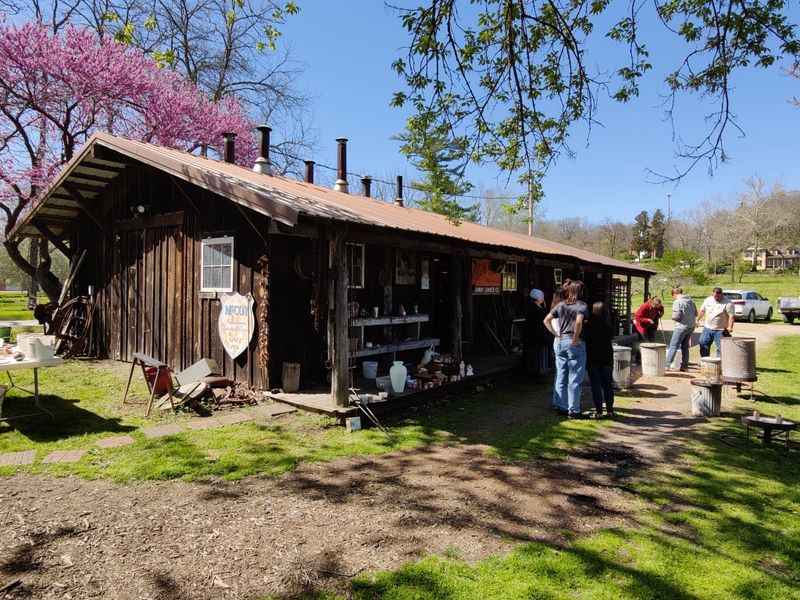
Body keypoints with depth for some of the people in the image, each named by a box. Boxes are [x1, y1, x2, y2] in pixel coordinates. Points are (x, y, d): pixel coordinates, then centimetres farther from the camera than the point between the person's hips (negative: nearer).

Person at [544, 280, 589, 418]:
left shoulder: (561, 305, 10)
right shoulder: (582, 305, -7)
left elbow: (546, 320, 9)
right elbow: (578, 322, -24)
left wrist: (556, 335, 10)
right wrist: (576, 339, -13)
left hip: (561, 342, 6)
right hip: (575, 344, -6)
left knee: (561, 377, 13)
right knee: (575, 379, 3)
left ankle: (561, 406, 20)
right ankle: (573, 410, 8)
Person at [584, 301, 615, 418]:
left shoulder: (588, 326, -12)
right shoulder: (609, 326, -7)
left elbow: (585, 342, -5)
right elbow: (611, 341, 6)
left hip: (592, 359, -2)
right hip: (607, 359, 2)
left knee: (596, 385, 3)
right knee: (608, 384, 12)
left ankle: (599, 411, 2)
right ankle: (610, 410, 15)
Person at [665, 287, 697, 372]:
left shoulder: (677, 302, -14)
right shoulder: (691, 300, 9)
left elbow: (676, 316, -19)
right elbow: (695, 313, 14)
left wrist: (673, 318, 1)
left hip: (682, 326, -7)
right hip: (692, 326, 7)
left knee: (673, 346, -3)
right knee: (685, 346, 15)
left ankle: (667, 365, -5)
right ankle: (685, 366, 19)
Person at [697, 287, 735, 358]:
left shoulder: (727, 303, -12)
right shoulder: (707, 300, 4)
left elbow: (731, 316, -16)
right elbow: (702, 311, 16)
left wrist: (730, 327, -26)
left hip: (720, 330, -5)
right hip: (707, 328, 5)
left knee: (721, 348, -4)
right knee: (703, 344, 8)